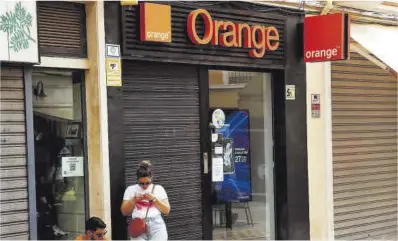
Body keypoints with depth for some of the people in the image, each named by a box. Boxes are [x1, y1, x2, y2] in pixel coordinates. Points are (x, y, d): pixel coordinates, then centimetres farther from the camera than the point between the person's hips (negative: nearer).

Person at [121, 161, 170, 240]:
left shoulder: (158, 188, 13)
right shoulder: (131, 189, 14)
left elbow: (167, 210, 10)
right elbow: (124, 212, 13)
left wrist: (154, 199, -3)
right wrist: (133, 200, -3)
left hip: (156, 224, 0)